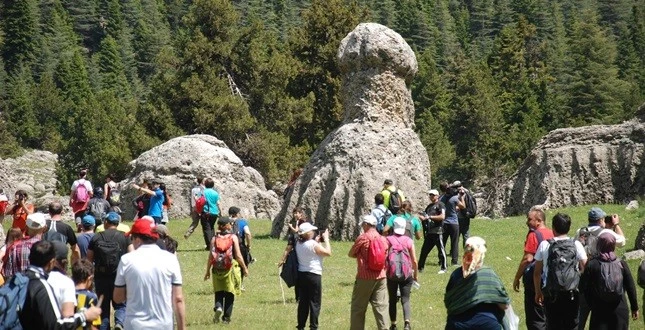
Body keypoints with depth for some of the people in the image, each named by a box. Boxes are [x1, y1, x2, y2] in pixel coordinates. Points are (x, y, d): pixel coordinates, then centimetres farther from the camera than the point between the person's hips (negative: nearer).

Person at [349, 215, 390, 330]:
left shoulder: (363, 238, -9)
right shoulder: (383, 239, 6)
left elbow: (350, 254, -2)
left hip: (364, 277, -5)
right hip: (380, 277, 5)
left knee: (358, 307, 6)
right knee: (381, 306, 6)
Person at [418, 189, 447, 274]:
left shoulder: (440, 205, -2)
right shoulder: (429, 206, 22)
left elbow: (442, 216, -15)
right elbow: (425, 215, 28)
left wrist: (430, 217, -15)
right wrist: (423, 217, 3)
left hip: (437, 231, -8)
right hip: (429, 232, 8)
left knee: (441, 249, -3)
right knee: (424, 250, 11)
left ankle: (443, 268, 5)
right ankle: (420, 267, 18)